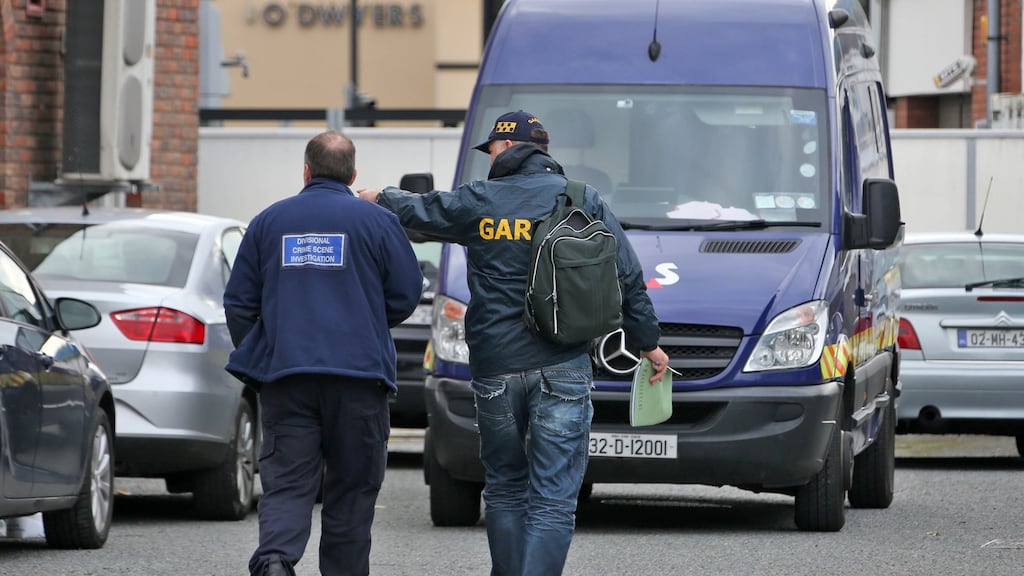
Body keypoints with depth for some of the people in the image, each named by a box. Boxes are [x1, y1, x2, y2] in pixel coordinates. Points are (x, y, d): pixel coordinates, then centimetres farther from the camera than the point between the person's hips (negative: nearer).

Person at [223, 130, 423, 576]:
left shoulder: (269, 221, 8)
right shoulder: (377, 221, 2)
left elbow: (238, 303, 10)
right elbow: (406, 296, 5)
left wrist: (255, 358, 23)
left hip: (284, 374, 1)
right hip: (359, 373, -1)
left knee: (287, 484, -4)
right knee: (352, 488, 9)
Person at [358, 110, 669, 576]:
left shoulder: (477, 202, 1)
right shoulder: (582, 201, 3)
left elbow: (415, 210, 20)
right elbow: (627, 276, 8)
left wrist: (379, 199, 43)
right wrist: (647, 341, 20)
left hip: (495, 370, 1)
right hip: (561, 368, -1)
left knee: (504, 492, 16)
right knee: (553, 501, -5)